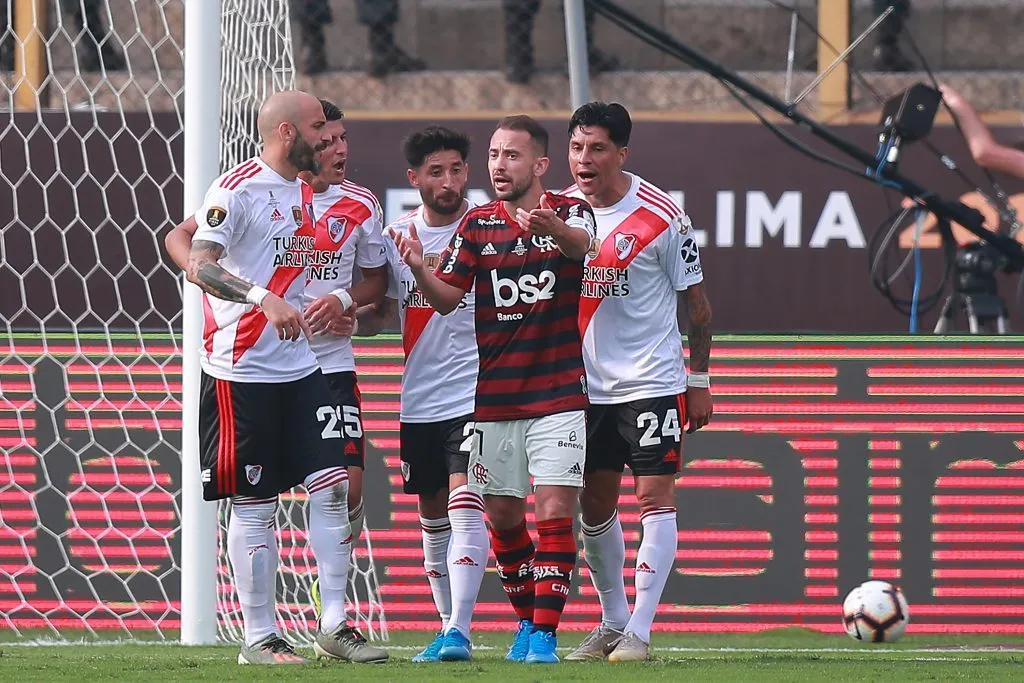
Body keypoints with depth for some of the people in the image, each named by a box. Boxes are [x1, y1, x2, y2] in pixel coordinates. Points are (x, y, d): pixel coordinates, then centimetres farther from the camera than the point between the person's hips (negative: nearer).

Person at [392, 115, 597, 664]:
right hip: (493, 399, 4)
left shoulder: (569, 212, -3)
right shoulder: (477, 224, 6)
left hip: (559, 396, -3)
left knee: (554, 512, -11)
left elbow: (580, 244, -27)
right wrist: (419, 268, -20)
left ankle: (545, 633, -8)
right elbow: (446, 299, 2)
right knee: (502, 517, 9)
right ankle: (527, 620, 27)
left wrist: (554, 229, -51)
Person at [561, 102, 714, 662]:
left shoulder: (660, 216, -11)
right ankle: (612, 621, 24)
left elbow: (694, 300, -2)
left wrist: (699, 379, -1)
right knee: (594, 505, 10)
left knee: (654, 496, -9)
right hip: (584, 384, 5)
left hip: (650, 381, -5)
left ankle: (639, 632, -9)